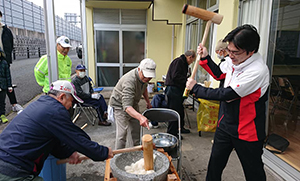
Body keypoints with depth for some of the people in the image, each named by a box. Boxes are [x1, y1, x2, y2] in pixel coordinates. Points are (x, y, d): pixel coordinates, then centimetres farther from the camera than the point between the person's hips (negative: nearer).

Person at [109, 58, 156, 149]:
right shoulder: (129, 81, -38)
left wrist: (148, 102, 16)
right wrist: (140, 117, -61)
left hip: (133, 104, 8)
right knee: (122, 133, -12)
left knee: (135, 131, 10)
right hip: (120, 105, -7)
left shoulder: (144, 77, -12)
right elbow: (127, 106, -47)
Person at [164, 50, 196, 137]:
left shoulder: (183, 63, 19)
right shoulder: (178, 61, -14)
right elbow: (175, 77, -24)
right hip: (173, 90, -11)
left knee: (180, 110, 19)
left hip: (178, 90, 11)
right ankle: (171, 133, 4)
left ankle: (180, 127, 35)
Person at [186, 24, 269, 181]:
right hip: (225, 124, 7)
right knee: (215, 162, 19)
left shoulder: (258, 71, -28)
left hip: (246, 131, -6)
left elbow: (227, 94, -28)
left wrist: (195, 88, -18)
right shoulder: (232, 60, -5)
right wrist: (205, 57, 3)